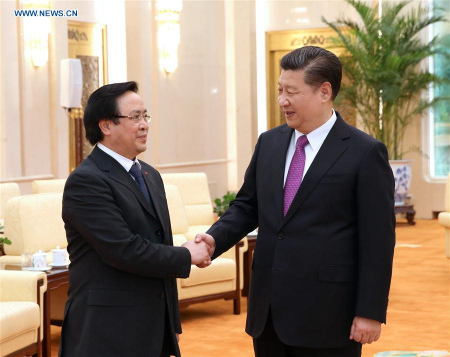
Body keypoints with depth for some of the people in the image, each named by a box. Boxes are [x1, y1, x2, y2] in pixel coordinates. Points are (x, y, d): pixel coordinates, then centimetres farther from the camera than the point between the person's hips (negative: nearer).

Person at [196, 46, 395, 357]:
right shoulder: (269, 143, 9)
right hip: (268, 308, 5)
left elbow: (377, 240, -9)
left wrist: (370, 311, -11)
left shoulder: (365, 153, -8)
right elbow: (247, 206, 15)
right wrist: (215, 238, -5)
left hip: (327, 313, -5)